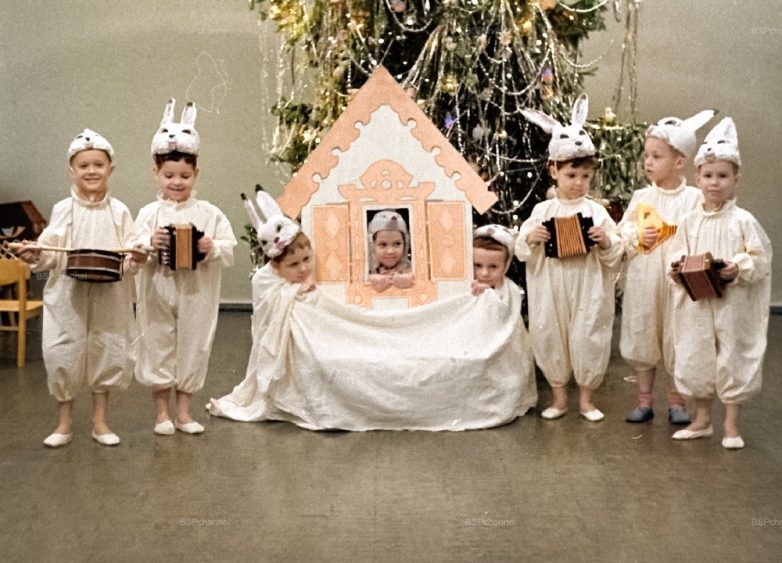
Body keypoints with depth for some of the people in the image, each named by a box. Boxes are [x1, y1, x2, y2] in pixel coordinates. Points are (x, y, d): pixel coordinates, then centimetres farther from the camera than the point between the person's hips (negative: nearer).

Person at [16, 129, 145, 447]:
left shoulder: (118, 211, 1)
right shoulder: (63, 210, 1)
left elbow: (129, 253, 0)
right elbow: (52, 252, 0)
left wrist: (135, 259, -21)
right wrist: (35, 255, -20)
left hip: (109, 297, 1)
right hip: (69, 295, 0)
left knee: (107, 352, 8)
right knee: (64, 355, 3)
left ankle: (100, 421, 24)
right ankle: (64, 423, 20)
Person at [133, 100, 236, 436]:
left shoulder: (209, 214, 0)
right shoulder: (149, 214, -1)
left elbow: (229, 250, -2)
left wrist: (212, 248, -22)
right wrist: (149, 244, -26)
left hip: (196, 294, 1)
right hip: (158, 293, 0)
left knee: (192, 348, 8)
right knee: (159, 347, 7)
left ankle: (183, 412, 22)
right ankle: (161, 413, 21)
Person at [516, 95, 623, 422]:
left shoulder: (596, 212, -1)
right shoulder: (542, 211, 0)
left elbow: (615, 256, 1)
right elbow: (521, 251, 4)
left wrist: (606, 241, -18)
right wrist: (530, 239, -16)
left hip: (587, 292, -1)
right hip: (550, 292, 1)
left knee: (586, 340, 4)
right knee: (550, 338, 8)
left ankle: (586, 398, 23)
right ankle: (559, 398, 26)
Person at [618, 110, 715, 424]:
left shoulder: (694, 198, -5)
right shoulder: (641, 196, 4)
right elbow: (622, 230, 5)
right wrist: (637, 236, -14)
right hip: (642, 280, 3)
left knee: (676, 339, 6)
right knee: (641, 337, 9)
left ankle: (676, 401, 22)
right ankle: (644, 400, 22)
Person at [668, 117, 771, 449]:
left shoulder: (743, 221, -7)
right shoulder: (690, 221, 3)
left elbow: (760, 259, -6)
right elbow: (679, 256, 9)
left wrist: (738, 269, -23)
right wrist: (679, 271, -11)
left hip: (732, 304, -3)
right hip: (696, 303, 4)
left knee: (732, 360, 4)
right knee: (695, 359, 10)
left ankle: (731, 425, 18)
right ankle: (702, 420, 27)